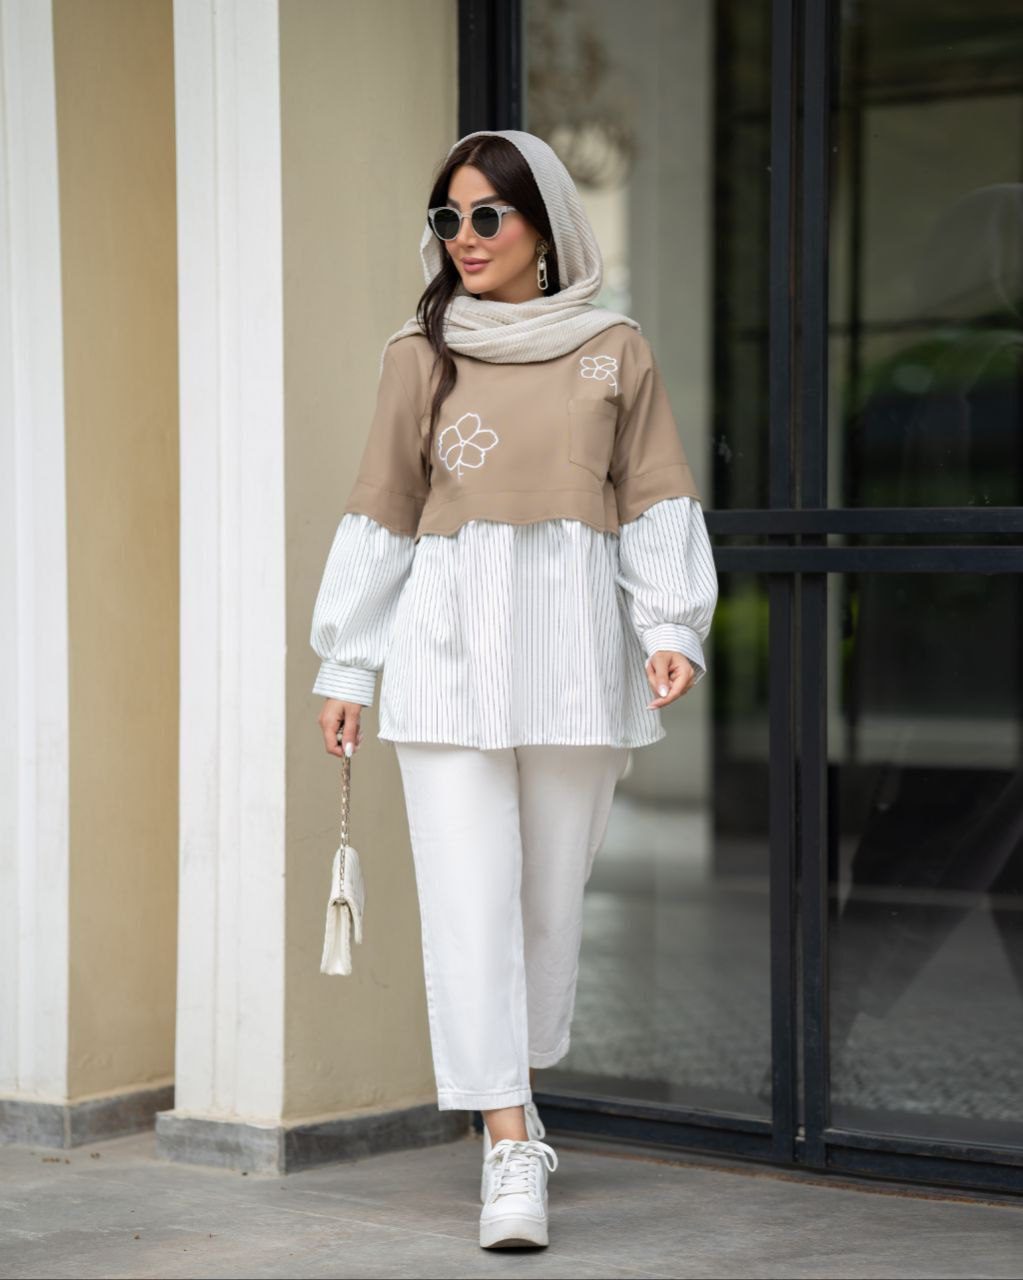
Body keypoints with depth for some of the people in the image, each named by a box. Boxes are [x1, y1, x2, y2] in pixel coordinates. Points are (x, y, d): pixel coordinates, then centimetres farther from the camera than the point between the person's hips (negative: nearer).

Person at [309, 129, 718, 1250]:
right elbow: (382, 515, 8)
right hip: (451, 646, -1)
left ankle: (515, 1090, 26)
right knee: (469, 893, -8)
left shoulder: (614, 351, 8)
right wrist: (346, 667, 6)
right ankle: (508, 1143, -9)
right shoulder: (421, 353, 7)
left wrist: (673, 627, -7)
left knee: (554, 889, 7)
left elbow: (657, 505, 7)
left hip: (577, 647, 1)